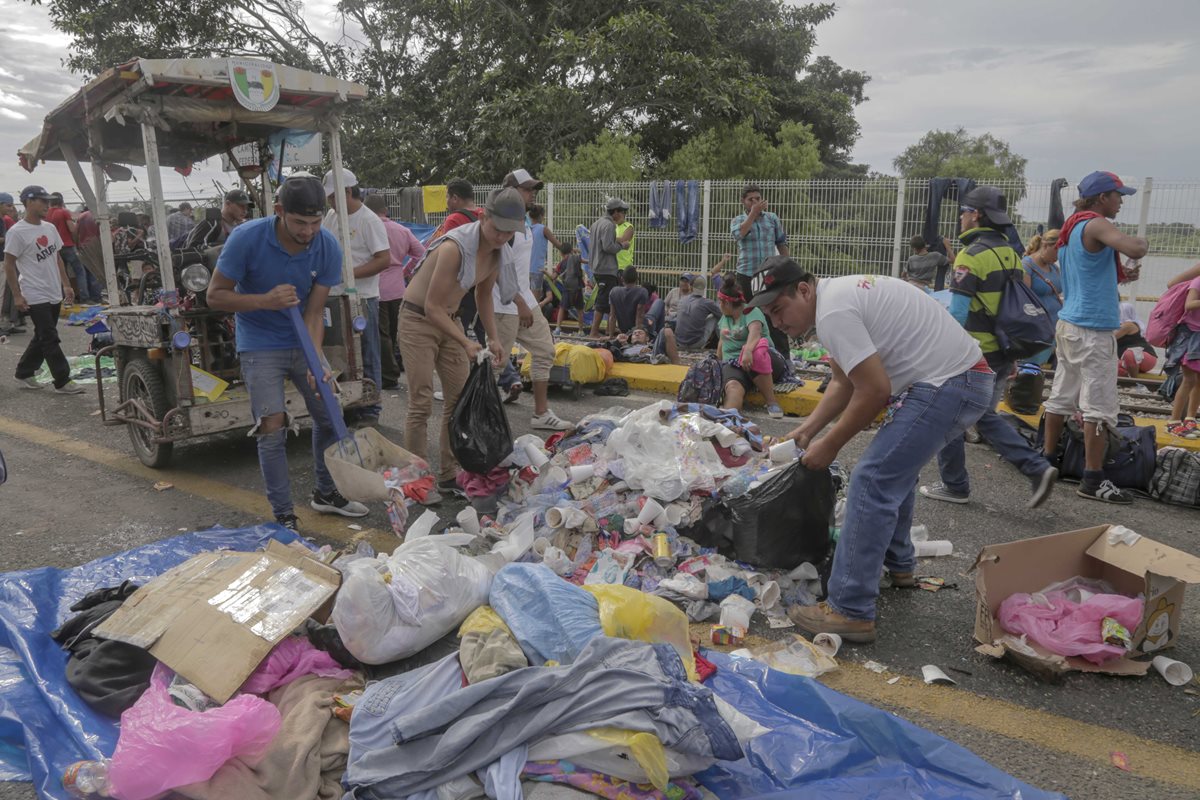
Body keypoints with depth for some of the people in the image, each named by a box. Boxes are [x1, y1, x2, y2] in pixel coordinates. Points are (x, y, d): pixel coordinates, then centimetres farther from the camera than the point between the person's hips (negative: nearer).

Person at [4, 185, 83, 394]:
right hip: (35, 296, -8)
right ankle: (63, 381, -3)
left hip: (54, 294, 8)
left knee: (42, 338, 15)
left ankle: (24, 373, 29)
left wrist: (66, 285, 14)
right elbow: (9, 265, -11)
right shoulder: (16, 232, -12)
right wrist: (17, 295, -14)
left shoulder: (50, 228, 10)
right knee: (50, 339, -6)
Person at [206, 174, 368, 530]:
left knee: (329, 416, 9)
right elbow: (215, 296, -15)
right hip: (260, 344, -4)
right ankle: (283, 516, 4)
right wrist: (265, 301, -32)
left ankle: (325, 493, 31)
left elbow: (314, 312, -13)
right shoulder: (246, 239, -23)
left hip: (302, 340, 4)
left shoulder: (327, 247, -15)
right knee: (272, 428, -10)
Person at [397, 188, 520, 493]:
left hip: (448, 320, 8)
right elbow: (432, 307, -25)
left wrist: (493, 338, 5)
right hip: (418, 320, -8)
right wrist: (465, 343, -28)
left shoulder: (499, 253, -4)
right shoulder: (455, 247, -29)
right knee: (421, 403, -8)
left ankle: (449, 475, 17)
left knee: (461, 397, 6)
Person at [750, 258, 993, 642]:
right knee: (896, 465, 27)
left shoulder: (833, 312, -18)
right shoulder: (838, 293, 15)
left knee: (872, 479, -12)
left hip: (947, 386, -11)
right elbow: (843, 383, 20)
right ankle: (897, 564, 41)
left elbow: (874, 391, -20)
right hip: (968, 378, 11)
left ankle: (850, 612, -10)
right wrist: (806, 430, 11)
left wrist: (829, 446, -9)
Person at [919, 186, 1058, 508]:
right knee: (986, 416, 20)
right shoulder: (1011, 253, 11)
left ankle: (954, 485, 15)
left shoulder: (972, 256, -15)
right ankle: (1038, 468, 10)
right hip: (1004, 354, 8)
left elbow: (958, 313, -20)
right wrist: (1013, 355, 21)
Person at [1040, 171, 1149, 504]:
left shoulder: (1071, 228, 17)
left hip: (1068, 324, 10)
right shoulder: (1095, 226, -12)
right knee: (1100, 406, -6)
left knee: (1062, 397, 13)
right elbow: (1136, 249, -29)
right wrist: (1143, 241, -7)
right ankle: (1093, 480, -4)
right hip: (1093, 330, -10)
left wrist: (1120, 274, 13)